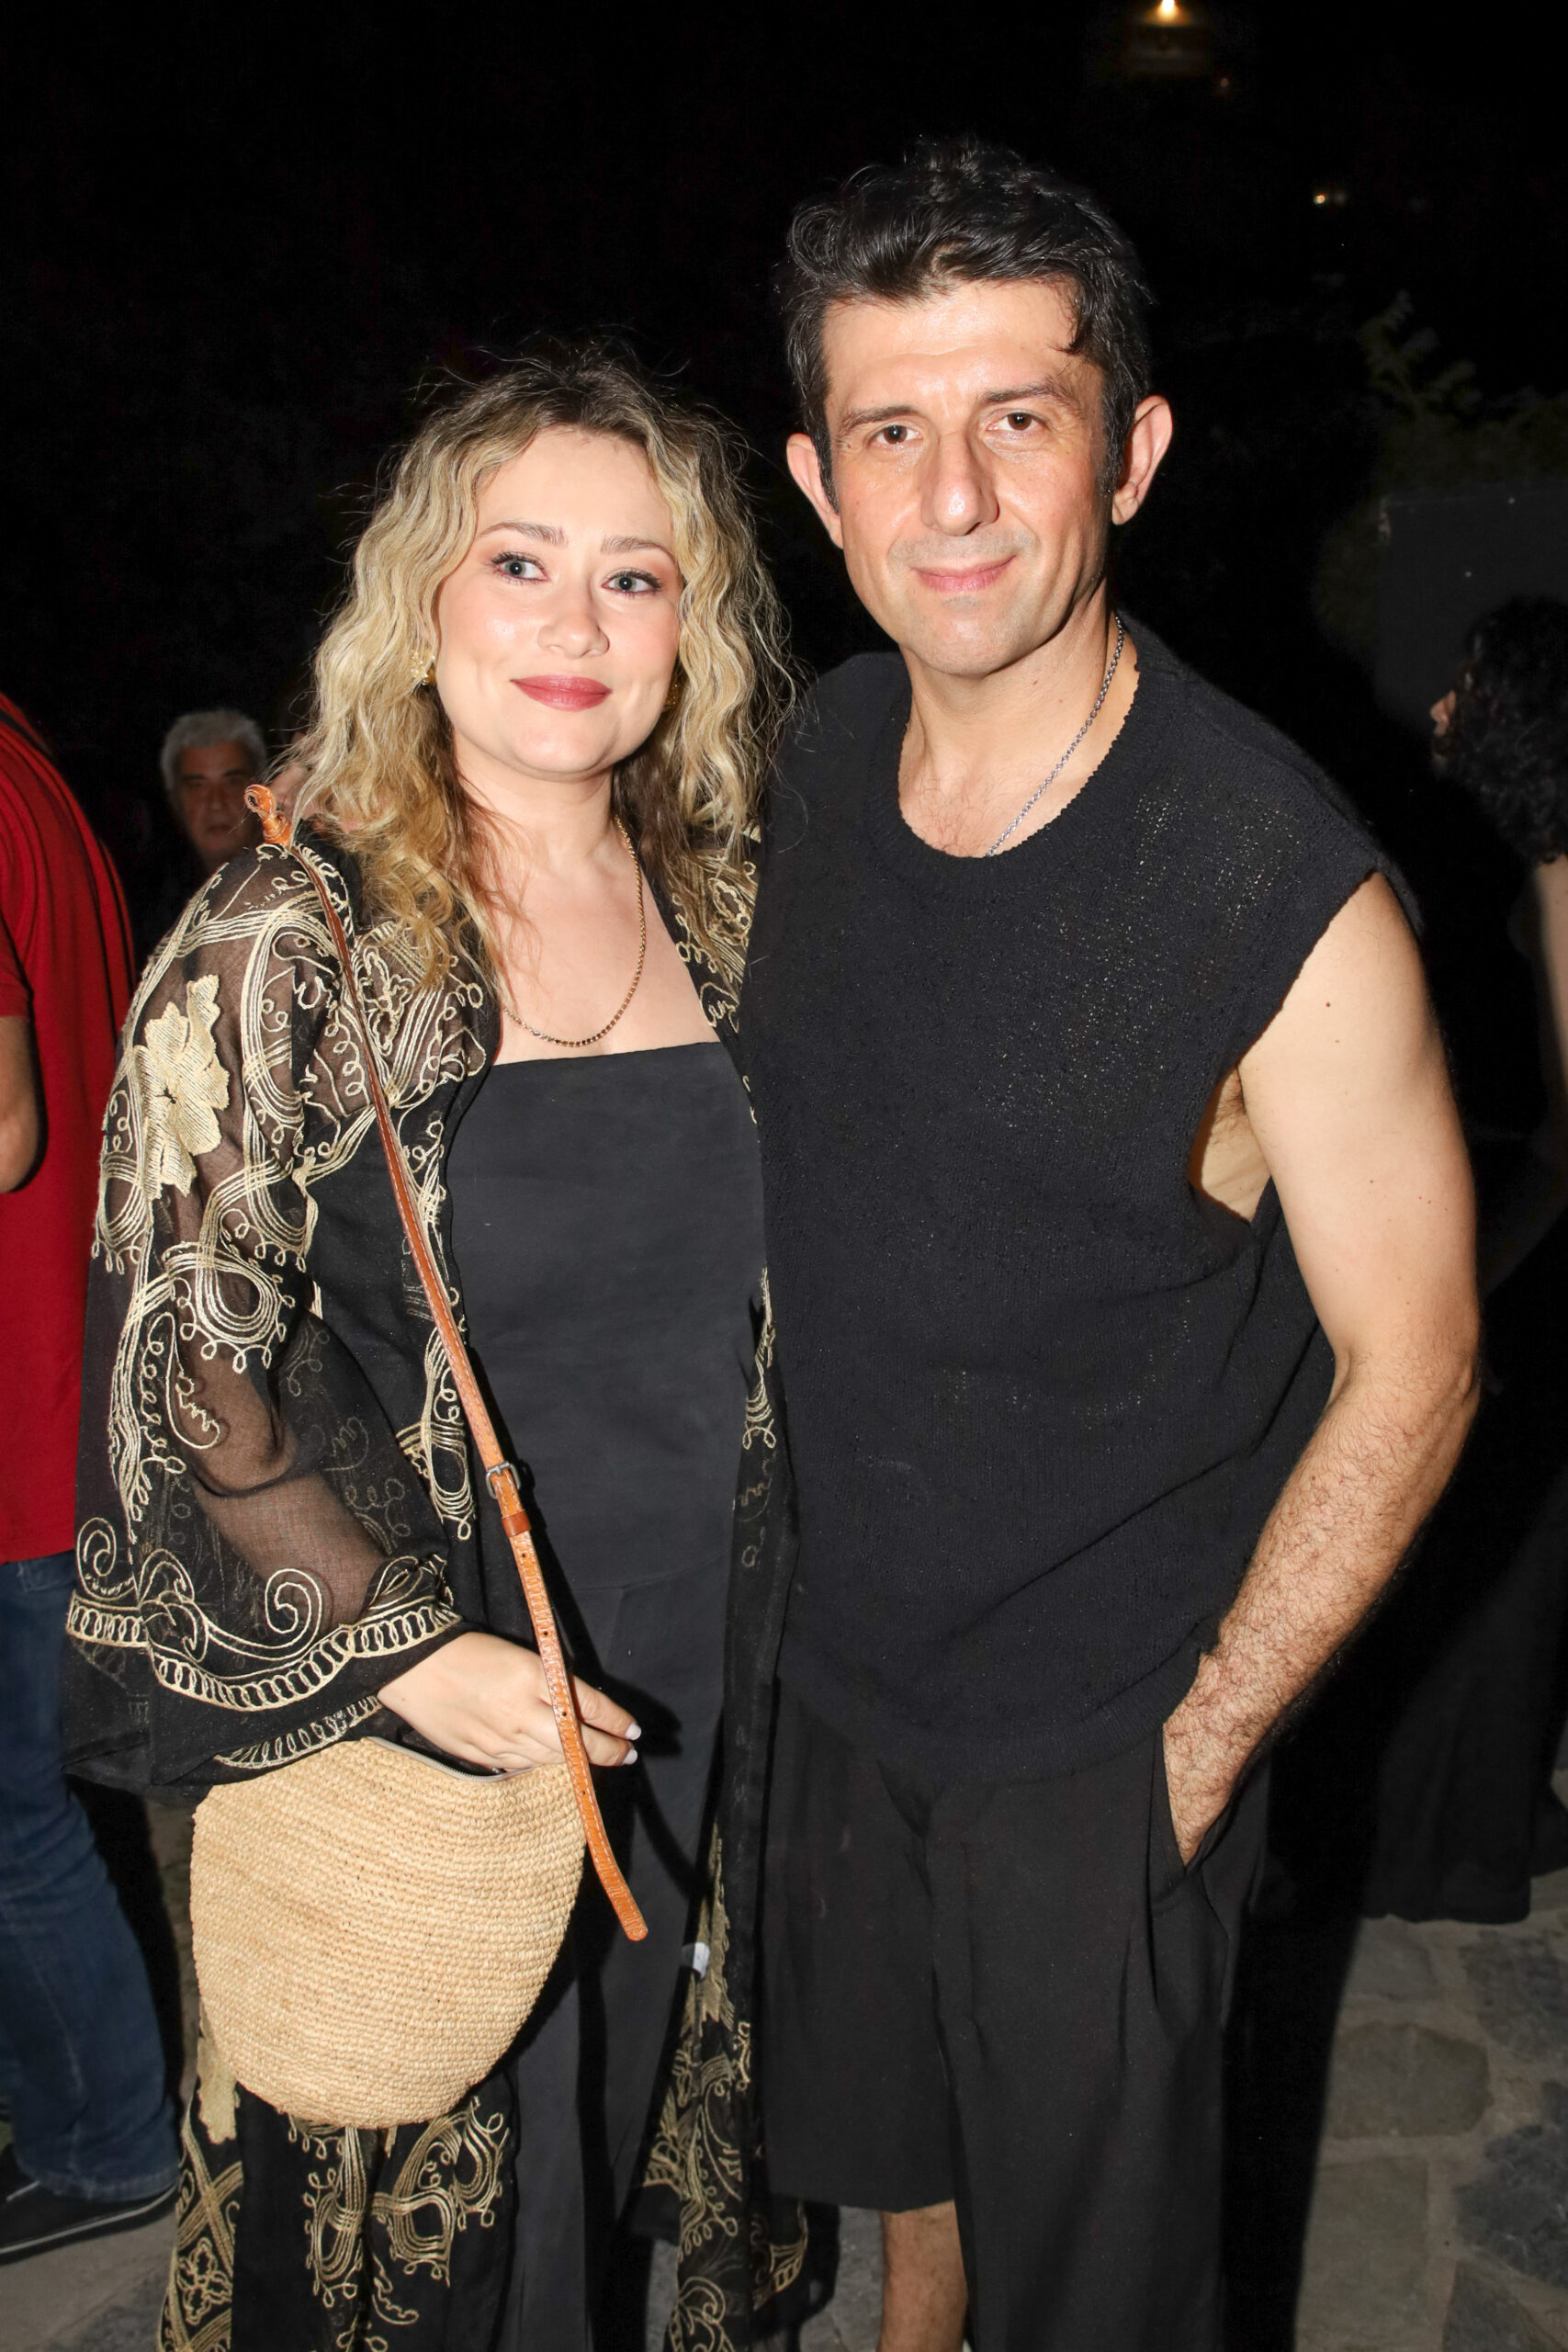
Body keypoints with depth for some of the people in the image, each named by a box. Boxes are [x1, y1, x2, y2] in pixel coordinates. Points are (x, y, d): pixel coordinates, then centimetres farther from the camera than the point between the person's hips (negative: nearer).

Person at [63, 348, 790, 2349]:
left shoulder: (721, 905, 0)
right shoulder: (283, 951, -17)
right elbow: (178, 1377, -16)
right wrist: (402, 1653, -20)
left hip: (693, 1682, 5)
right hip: (386, 1693, -5)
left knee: (639, 2139, 26)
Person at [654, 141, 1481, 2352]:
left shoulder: (1287, 888, -25)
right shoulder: (825, 754, -7)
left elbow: (1409, 1369, -17)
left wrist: (1199, 1744, -12)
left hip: (1095, 1748, -5)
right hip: (815, 1657, 6)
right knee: (885, 2147, 29)